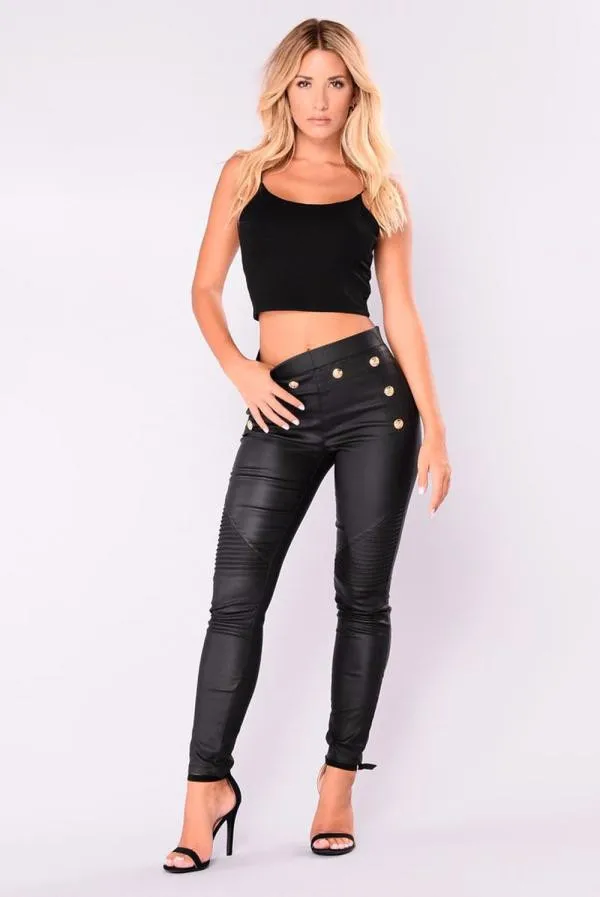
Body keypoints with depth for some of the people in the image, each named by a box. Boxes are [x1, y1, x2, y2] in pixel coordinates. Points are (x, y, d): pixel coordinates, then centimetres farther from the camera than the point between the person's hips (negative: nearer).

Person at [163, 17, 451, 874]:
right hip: (282, 409, 0)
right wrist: (239, 369, -6)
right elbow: (206, 290, 10)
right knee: (237, 598, -3)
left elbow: (401, 311, 5)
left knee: (363, 596, 4)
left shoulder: (377, 189, 8)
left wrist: (434, 425, -1)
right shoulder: (246, 174, 10)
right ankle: (208, 788, 7)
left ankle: (340, 781, 17)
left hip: (373, 393, 0)